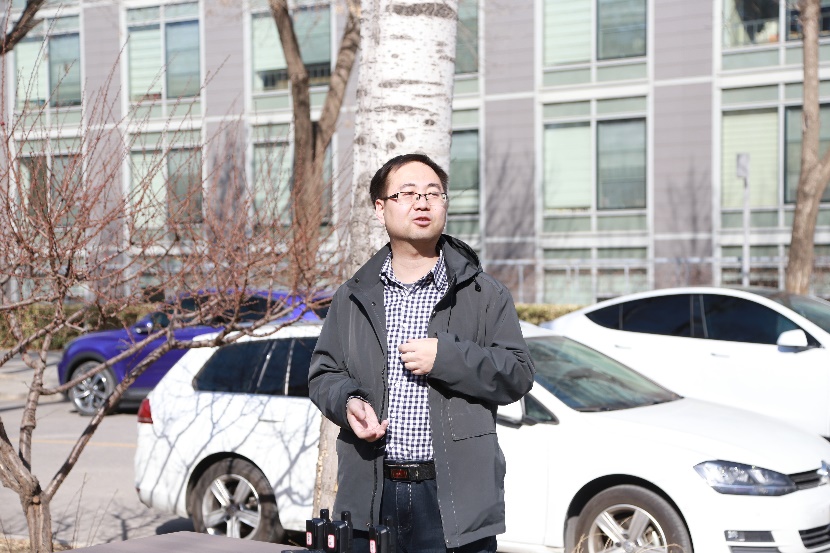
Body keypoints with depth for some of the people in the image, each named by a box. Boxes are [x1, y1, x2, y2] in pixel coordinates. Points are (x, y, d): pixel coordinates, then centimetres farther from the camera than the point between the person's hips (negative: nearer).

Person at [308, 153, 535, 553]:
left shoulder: (484, 294, 6)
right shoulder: (352, 298, 12)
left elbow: (518, 375, -1)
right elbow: (323, 374, 14)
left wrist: (446, 357, -13)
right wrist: (348, 401, -8)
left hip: (456, 493, -2)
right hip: (371, 494, 2)